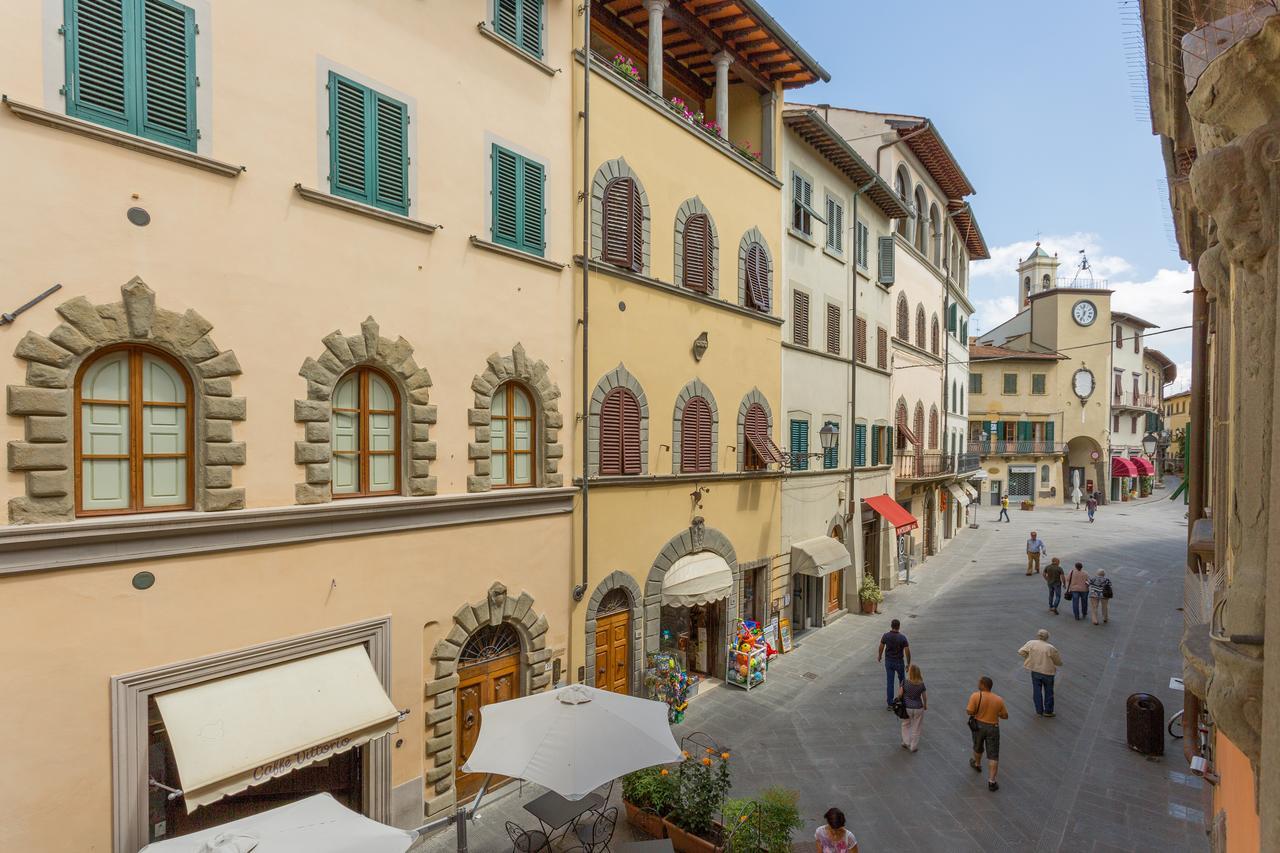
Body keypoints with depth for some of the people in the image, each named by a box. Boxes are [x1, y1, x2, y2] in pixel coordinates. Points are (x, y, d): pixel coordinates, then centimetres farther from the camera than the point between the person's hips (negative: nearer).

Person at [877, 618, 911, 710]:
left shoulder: (886, 635, -11)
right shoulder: (902, 637, -18)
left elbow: (881, 647, 1)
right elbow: (907, 652, -15)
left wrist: (879, 656, 21)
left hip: (888, 661, 1)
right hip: (899, 662, -1)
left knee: (889, 682, 6)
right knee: (902, 679, 24)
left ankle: (890, 704, 7)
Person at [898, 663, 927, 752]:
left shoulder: (905, 683, -16)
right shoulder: (921, 684, -12)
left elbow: (900, 694, -8)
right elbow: (924, 697, 0)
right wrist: (925, 705, 20)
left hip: (907, 708, -1)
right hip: (918, 708, 1)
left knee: (906, 725, 23)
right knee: (916, 728, 15)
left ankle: (906, 742, 22)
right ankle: (914, 747, 24)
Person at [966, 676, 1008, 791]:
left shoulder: (975, 696, -17)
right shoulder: (999, 699, -8)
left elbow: (969, 711, -19)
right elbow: (1005, 716, 1)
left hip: (978, 725, 0)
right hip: (993, 728, 0)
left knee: (978, 747, 27)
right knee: (993, 756, 6)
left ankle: (977, 764, 52)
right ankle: (991, 781, 1)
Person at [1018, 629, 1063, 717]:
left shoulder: (1031, 643, -10)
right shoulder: (1051, 648, -14)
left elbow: (1021, 651, -10)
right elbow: (1059, 662, -4)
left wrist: (1028, 656, 8)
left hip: (1035, 671, 1)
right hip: (1048, 672, -1)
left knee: (1037, 691, 12)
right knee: (1048, 692, 16)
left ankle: (1039, 711, 16)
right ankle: (1048, 711, 24)